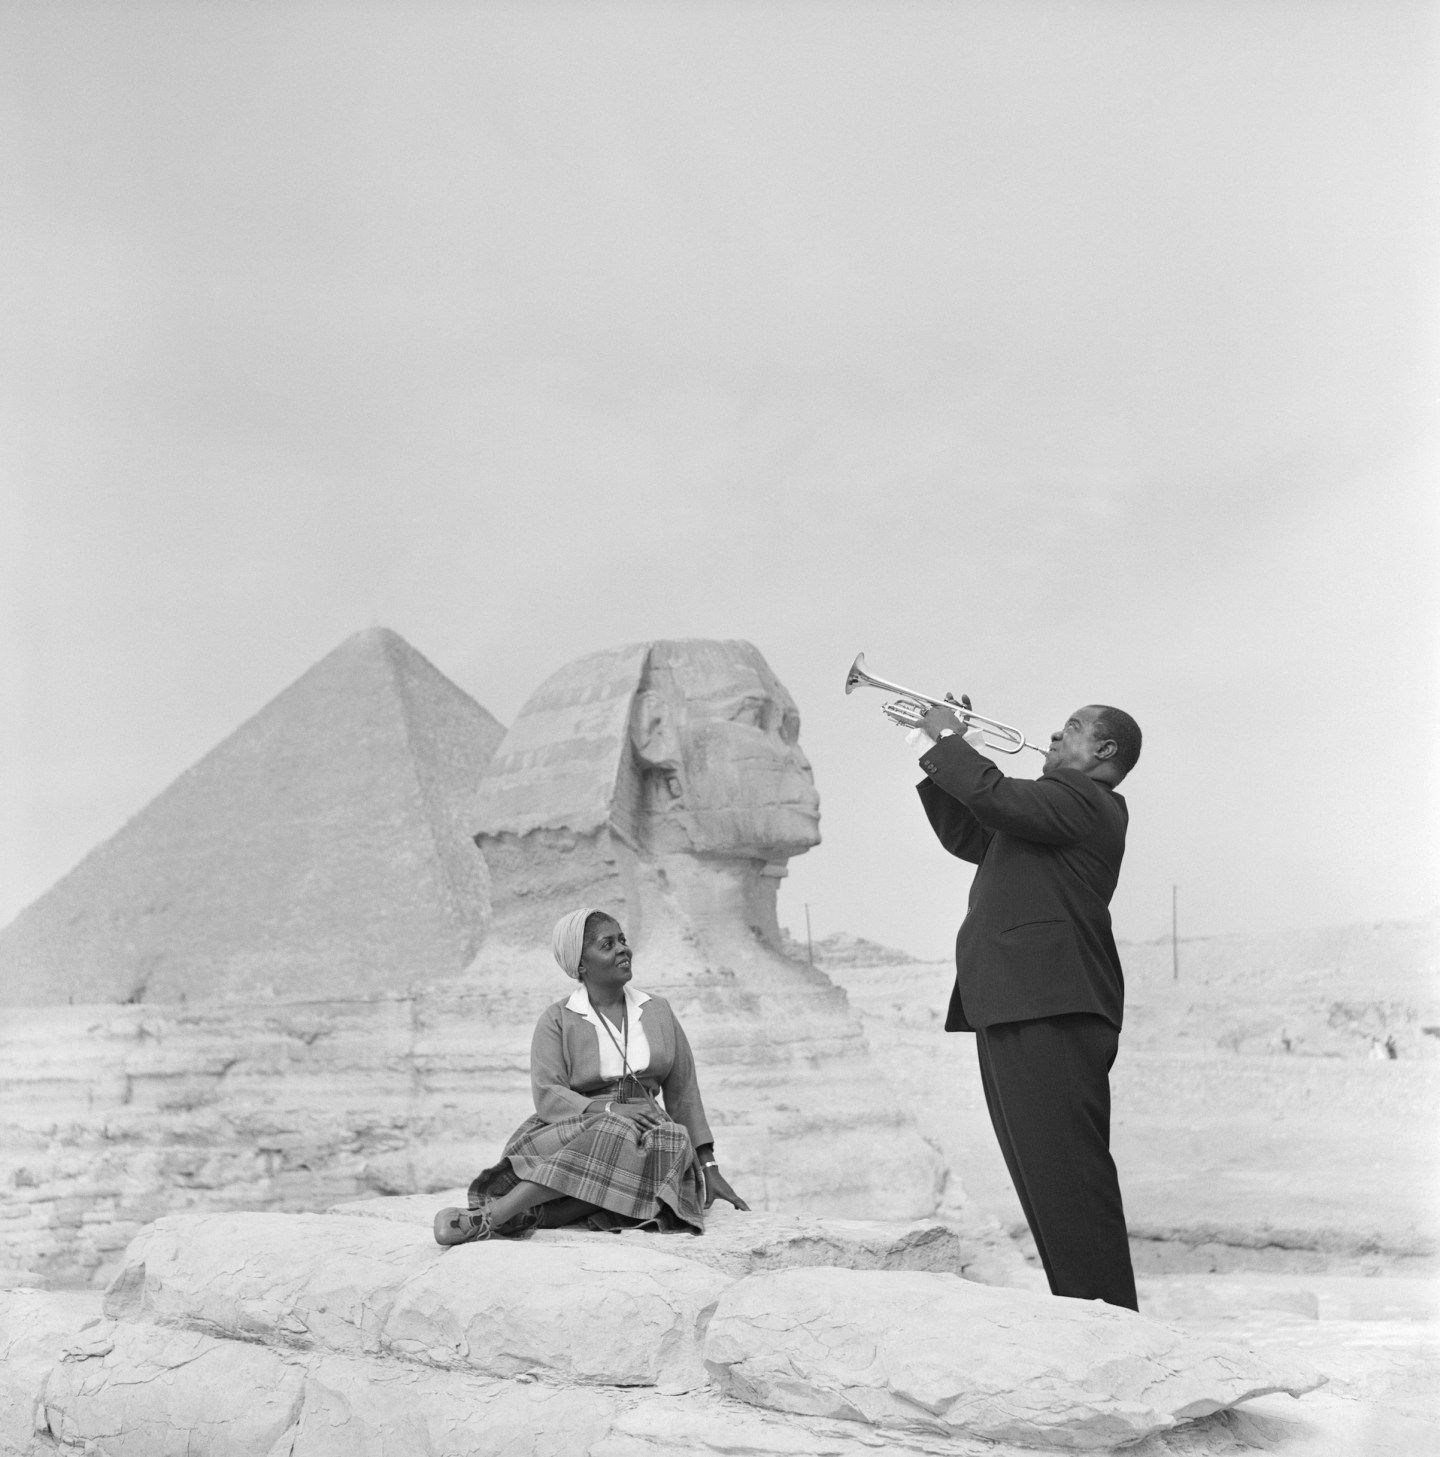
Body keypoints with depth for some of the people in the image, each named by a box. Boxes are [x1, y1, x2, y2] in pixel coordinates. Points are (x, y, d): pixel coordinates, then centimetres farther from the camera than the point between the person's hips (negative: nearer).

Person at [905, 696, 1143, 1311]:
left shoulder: (1084, 798, -5)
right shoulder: (1060, 806, 26)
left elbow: (994, 795, -20)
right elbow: (966, 835, 30)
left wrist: (948, 738, -4)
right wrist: (941, 752, 22)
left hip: (1050, 1011, -11)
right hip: (1014, 1011, 11)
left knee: (1068, 1172, -13)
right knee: (1048, 1178, 11)